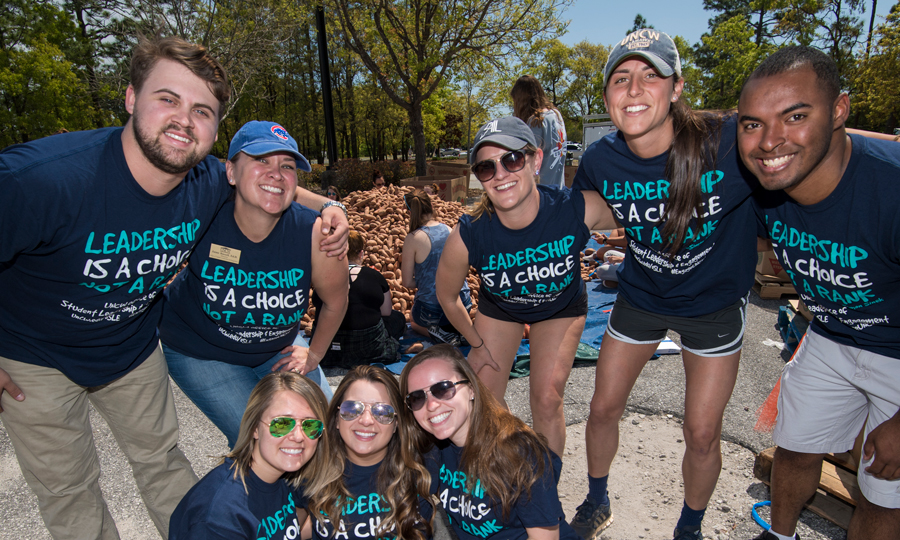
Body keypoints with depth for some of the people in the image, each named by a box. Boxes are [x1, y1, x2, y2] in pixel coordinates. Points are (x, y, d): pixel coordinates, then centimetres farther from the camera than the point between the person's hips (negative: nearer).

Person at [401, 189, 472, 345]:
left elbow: (407, 282, -8)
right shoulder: (450, 231, -1)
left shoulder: (413, 239, -15)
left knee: (413, 319, 33)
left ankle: (443, 334, 4)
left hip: (432, 310, -4)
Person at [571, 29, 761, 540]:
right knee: (603, 409, 11)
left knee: (702, 434, 7)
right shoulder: (599, 162, -16)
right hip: (640, 296, 3)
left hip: (715, 302, -2)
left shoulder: (731, 141, -27)